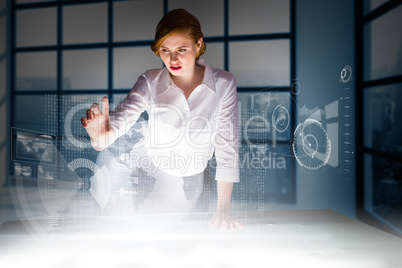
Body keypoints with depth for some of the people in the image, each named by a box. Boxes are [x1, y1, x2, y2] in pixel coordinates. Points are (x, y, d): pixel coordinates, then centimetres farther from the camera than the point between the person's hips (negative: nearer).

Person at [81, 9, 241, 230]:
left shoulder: (223, 83, -18)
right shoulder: (150, 82, -16)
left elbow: (227, 145, -17)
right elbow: (120, 119, -27)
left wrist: (223, 209, -16)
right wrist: (100, 137, -52)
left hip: (193, 179, 1)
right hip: (152, 173, 0)